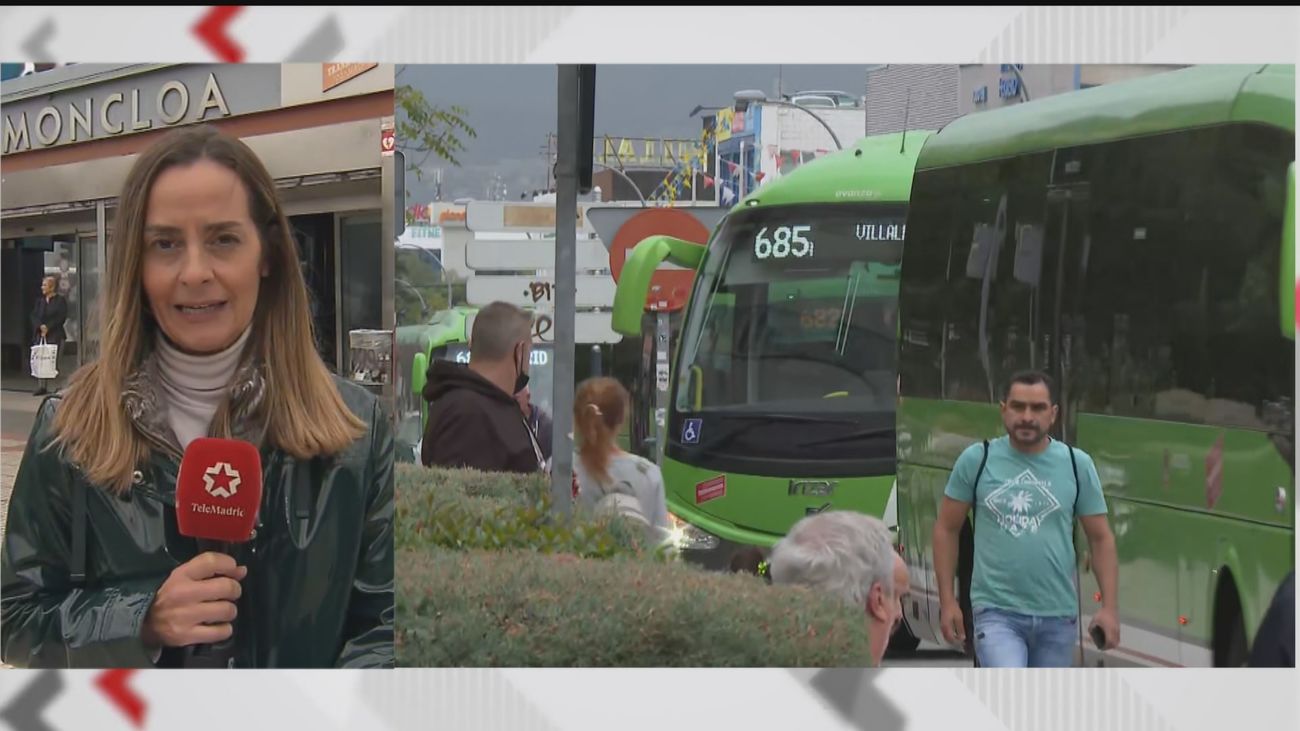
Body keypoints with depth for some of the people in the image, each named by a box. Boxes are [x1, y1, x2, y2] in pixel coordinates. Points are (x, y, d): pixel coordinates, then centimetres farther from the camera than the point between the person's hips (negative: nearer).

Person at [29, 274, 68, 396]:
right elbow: (34, 316, 8)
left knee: (53, 362, -8)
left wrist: (48, 327, -14)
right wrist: (40, 326, -11)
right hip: (40, 335, 5)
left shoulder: (60, 300, 0)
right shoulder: (40, 300, 16)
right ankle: (41, 386, -1)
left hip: (55, 335, -5)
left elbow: (61, 317, -8)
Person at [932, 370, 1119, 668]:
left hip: (1057, 616, 3)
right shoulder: (977, 460, -2)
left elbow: (1101, 538, 7)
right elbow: (947, 529, 6)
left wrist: (1110, 607, -1)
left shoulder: (1077, 465, 2)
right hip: (996, 611, -3)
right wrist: (947, 600, 0)